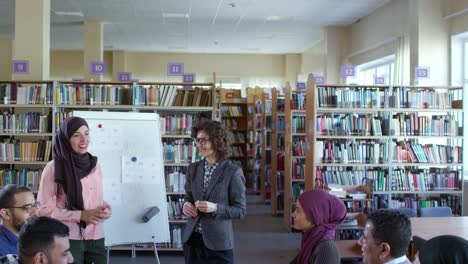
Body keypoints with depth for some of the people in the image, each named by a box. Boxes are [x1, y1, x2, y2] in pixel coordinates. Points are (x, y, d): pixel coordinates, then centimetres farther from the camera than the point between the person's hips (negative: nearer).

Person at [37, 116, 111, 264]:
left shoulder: (94, 164, 8)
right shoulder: (53, 168, -8)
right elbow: (44, 209, -9)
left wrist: (105, 209, -4)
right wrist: (81, 215, -16)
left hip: (96, 238, 5)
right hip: (68, 239, -4)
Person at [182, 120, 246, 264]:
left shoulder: (233, 172, -10)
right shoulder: (193, 168, 5)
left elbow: (240, 210, -8)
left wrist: (215, 208, -22)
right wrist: (186, 205, -7)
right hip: (192, 238, 4)